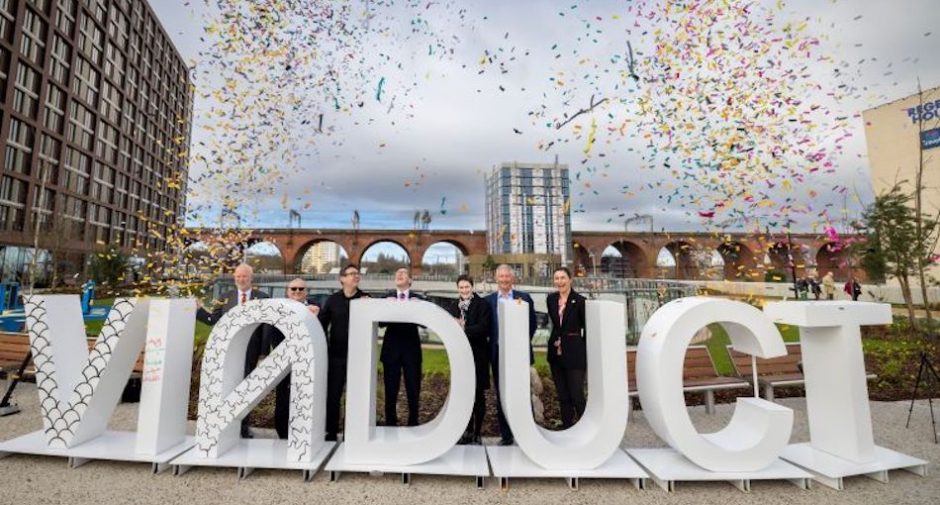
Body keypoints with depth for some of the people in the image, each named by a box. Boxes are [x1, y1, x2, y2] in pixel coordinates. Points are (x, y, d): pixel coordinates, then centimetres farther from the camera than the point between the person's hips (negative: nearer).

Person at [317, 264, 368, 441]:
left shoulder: (366, 299, 1)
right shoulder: (333, 299, 4)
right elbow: (321, 323, 5)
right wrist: (324, 347, -1)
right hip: (337, 354, 1)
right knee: (332, 394, 8)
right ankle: (331, 432, 22)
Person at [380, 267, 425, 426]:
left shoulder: (418, 299, 3)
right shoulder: (387, 298, 6)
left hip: (411, 349, 0)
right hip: (391, 348, 1)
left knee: (413, 390, 6)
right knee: (390, 390, 8)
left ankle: (413, 423, 19)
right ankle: (390, 423, 22)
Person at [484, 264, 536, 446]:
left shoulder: (524, 298, 1)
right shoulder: (488, 300, 4)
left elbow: (532, 323, 2)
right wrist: (492, 345, -6)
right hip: (498, 353, 2)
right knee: (501, 395, 9)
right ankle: (506, 434, 21)